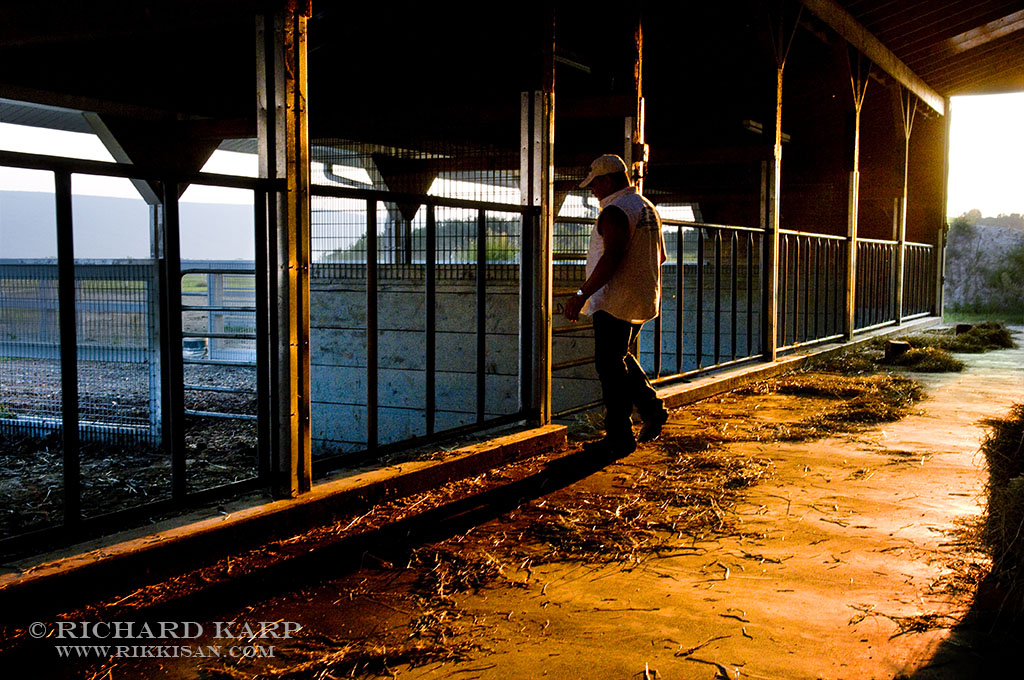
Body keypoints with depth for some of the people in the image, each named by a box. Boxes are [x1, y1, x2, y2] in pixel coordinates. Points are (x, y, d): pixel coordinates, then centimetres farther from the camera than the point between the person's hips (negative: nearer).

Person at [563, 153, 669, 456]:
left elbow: (612, 257, -26)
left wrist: (582, 294, -25)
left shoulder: (615, 211, -15)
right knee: (621, 358, 23)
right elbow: (660, 256, 20)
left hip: (615, 302, -10)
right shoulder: (648, 207, 15)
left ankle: (619, 438, 0)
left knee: (609, 365, -4)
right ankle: (651, 408, 16)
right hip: (643, 301, 10)